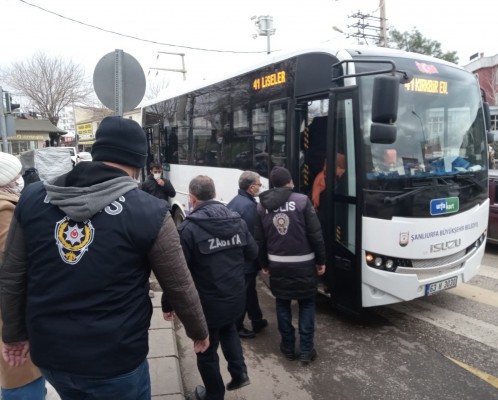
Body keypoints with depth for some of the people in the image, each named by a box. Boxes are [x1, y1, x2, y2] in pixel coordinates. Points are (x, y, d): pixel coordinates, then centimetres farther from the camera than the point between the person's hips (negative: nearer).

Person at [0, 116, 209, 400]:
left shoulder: (34, 198, -5)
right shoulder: (150, 212, -17)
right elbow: (180, 288, -8)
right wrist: (200, 332, 10)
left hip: (48, 352, 4)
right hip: (115, 359, -4)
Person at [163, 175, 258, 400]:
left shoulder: (188, 228, -20)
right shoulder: (237, 220, -4)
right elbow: (252, 253, 5)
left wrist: (168, 303, -7)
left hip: (208, 304, -5)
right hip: (235, 298, 5)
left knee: (207, 350, 17)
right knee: (228, 330, 34)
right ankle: (239, 372, 28)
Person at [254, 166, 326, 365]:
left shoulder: (262, 206, 1)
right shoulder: (302, 200, -10)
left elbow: (259, 239, 5)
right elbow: (315, 234, -9)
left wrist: (264, 263, 17)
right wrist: (321, 260, 2)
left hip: (277, 265, 3)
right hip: (303, 264, -2)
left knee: (282, 304, 17)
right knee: (307, 304, 12)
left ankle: (288, 347, 25)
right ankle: (306, 350, 15)